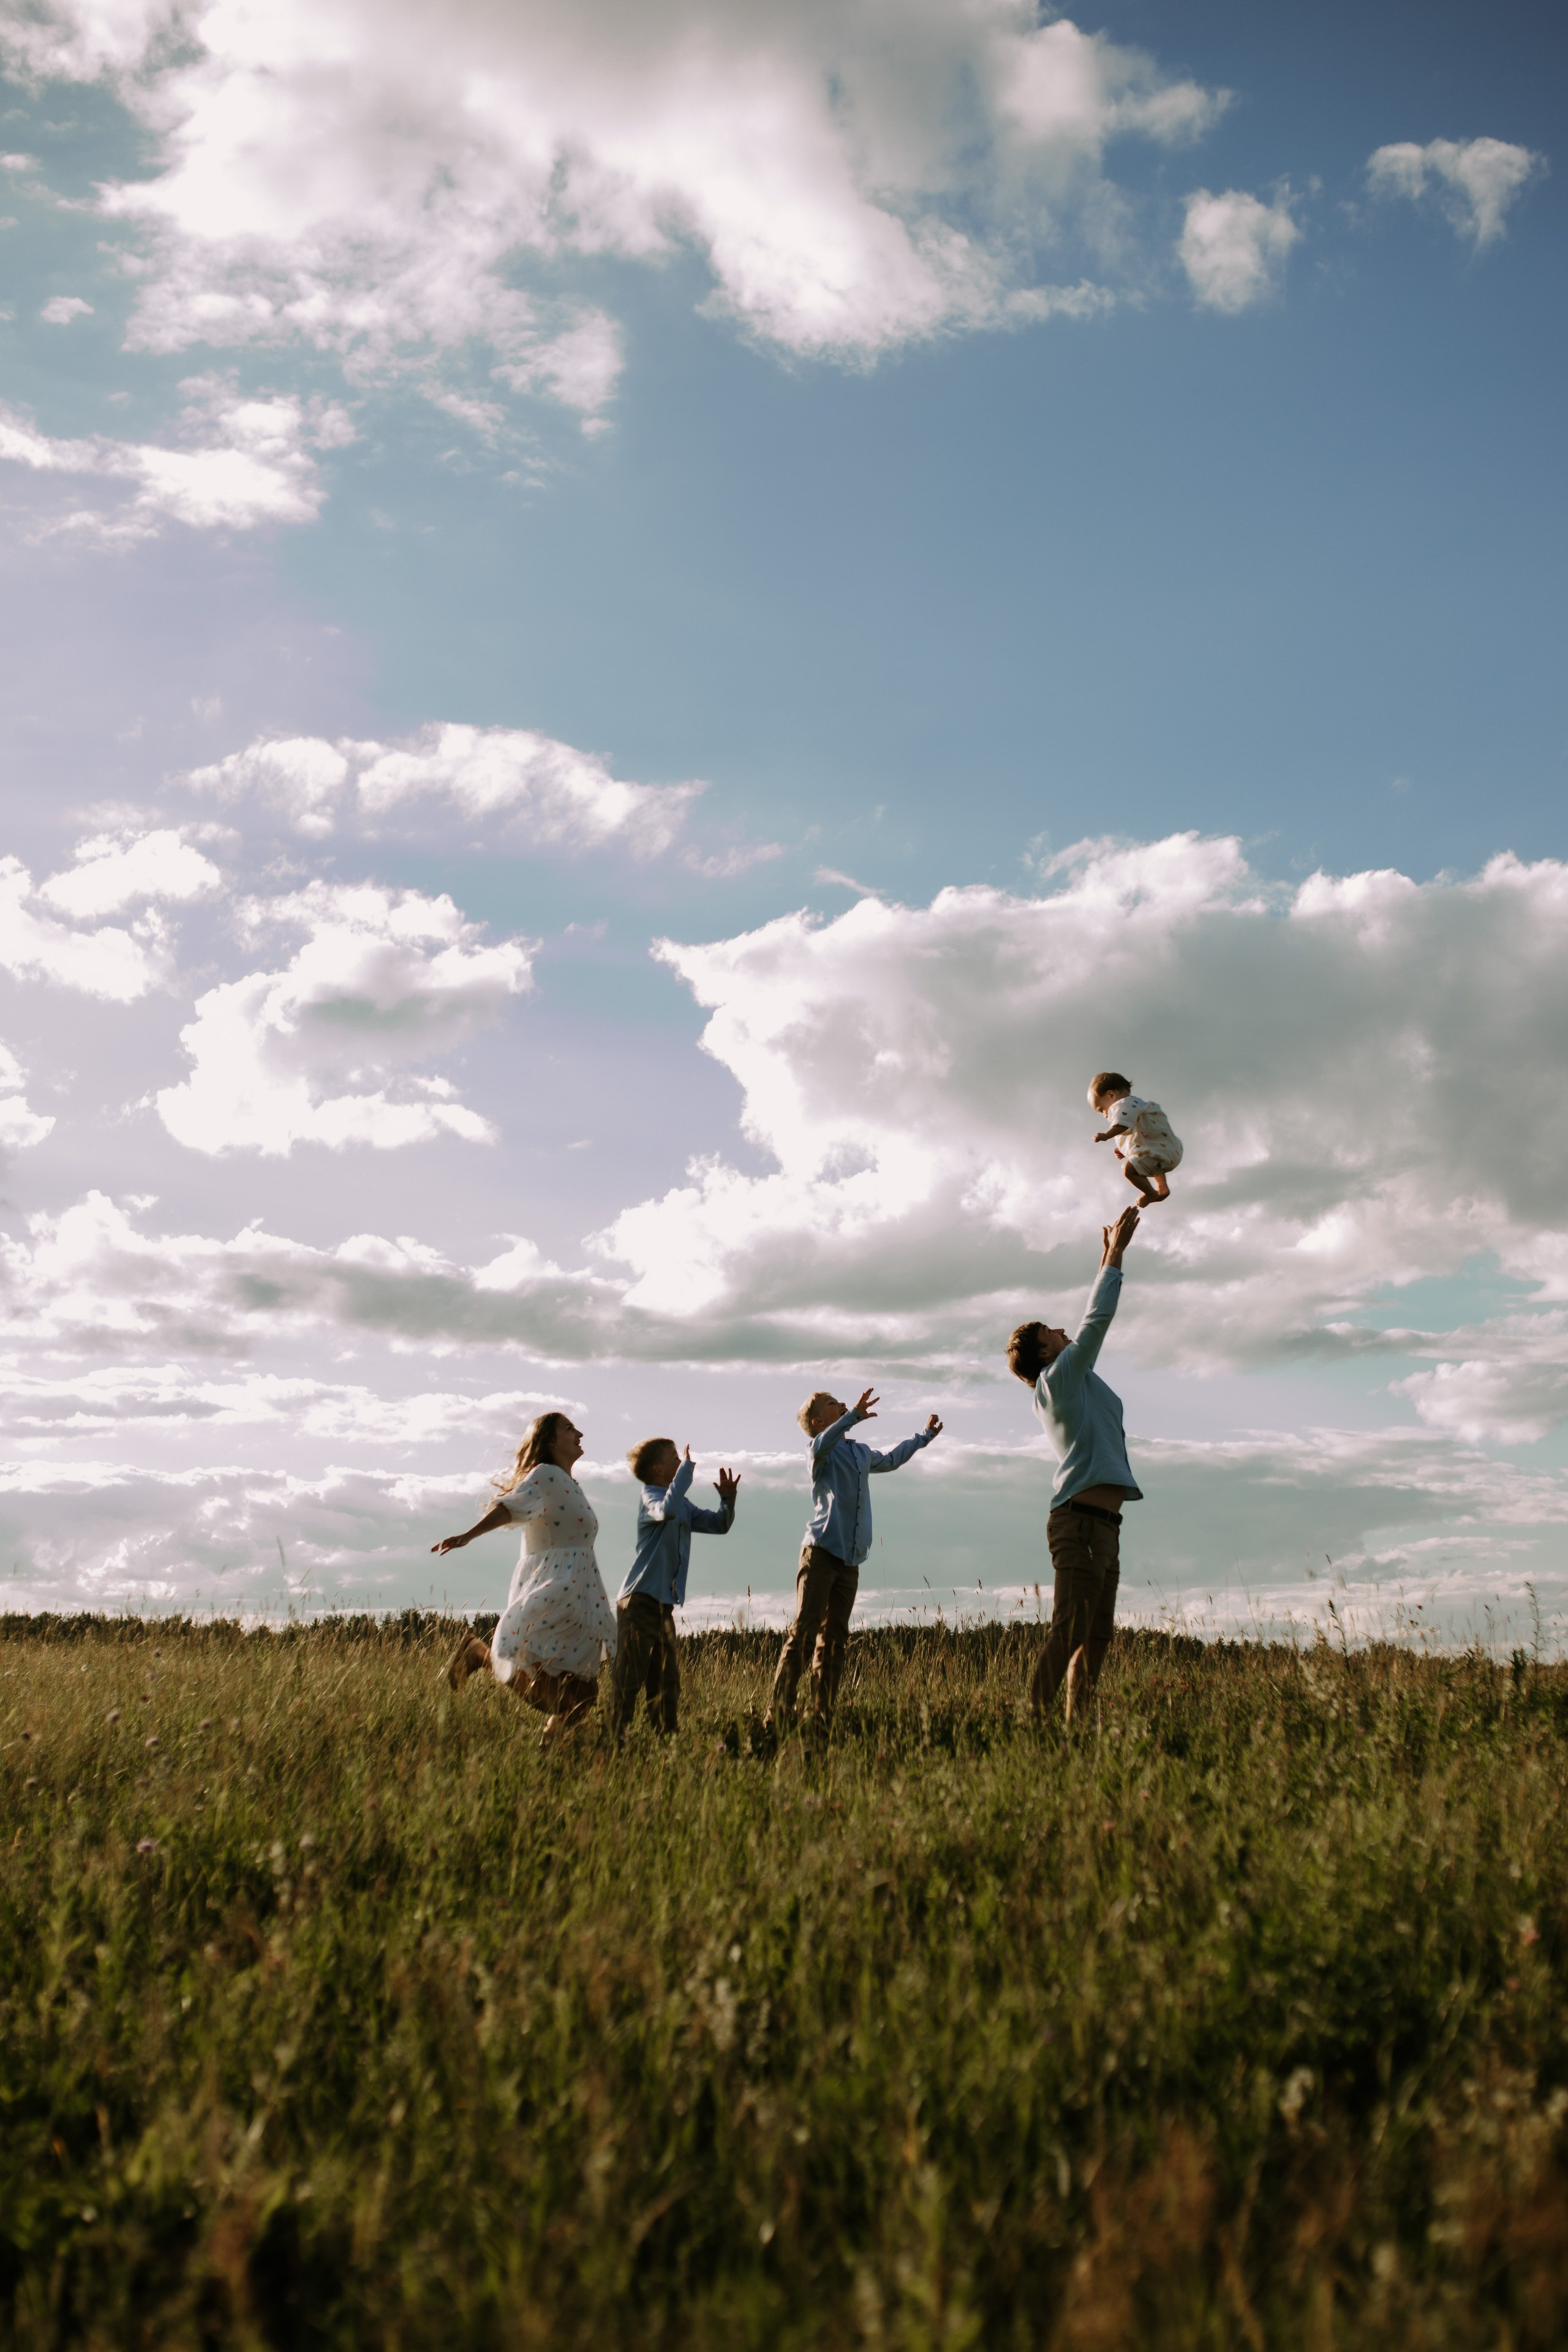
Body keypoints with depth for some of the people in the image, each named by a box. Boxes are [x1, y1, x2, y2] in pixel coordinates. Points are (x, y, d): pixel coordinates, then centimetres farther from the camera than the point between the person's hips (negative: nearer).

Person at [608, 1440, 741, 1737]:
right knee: (630, 1677, -10)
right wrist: (687, 1469, -24)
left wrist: (728, 1499, 0)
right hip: (640, 1599, -9)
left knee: (667, 1680, 12)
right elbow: (667, 1510, -31)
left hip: (664, 1604, 9)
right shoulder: (649, 1495, -8)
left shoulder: (684, 1505, 18)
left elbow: (719, 1525, 19)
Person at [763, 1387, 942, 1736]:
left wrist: (925, 1435, 52)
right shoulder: (822, 1452, -1)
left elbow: (891, 1460, 44)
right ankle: (776, 1716, -17)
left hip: (850, 1560, 8)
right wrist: (854, 1416, -38)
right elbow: (822, 1444, -28)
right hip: (821, 1553, -8)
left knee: (834, 1638, 6)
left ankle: (821, 1717, 8)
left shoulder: (862, 1453, 22)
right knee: (803, 1633, -14)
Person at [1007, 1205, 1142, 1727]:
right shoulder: (1058, 1377, -4)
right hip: (1081, 1520, -10)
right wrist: (1115, 1255, 0)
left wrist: (1108, 1260, 32)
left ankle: (1076, 1722, 7)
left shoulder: (1072, 1382, 21)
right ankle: (1034, 1718, -16)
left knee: (1097, 1634, 7)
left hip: (1104, 1525, 10)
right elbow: (1096, 1321, -7)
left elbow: (1092, 1325, 29)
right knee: (1069, 1631, -14)